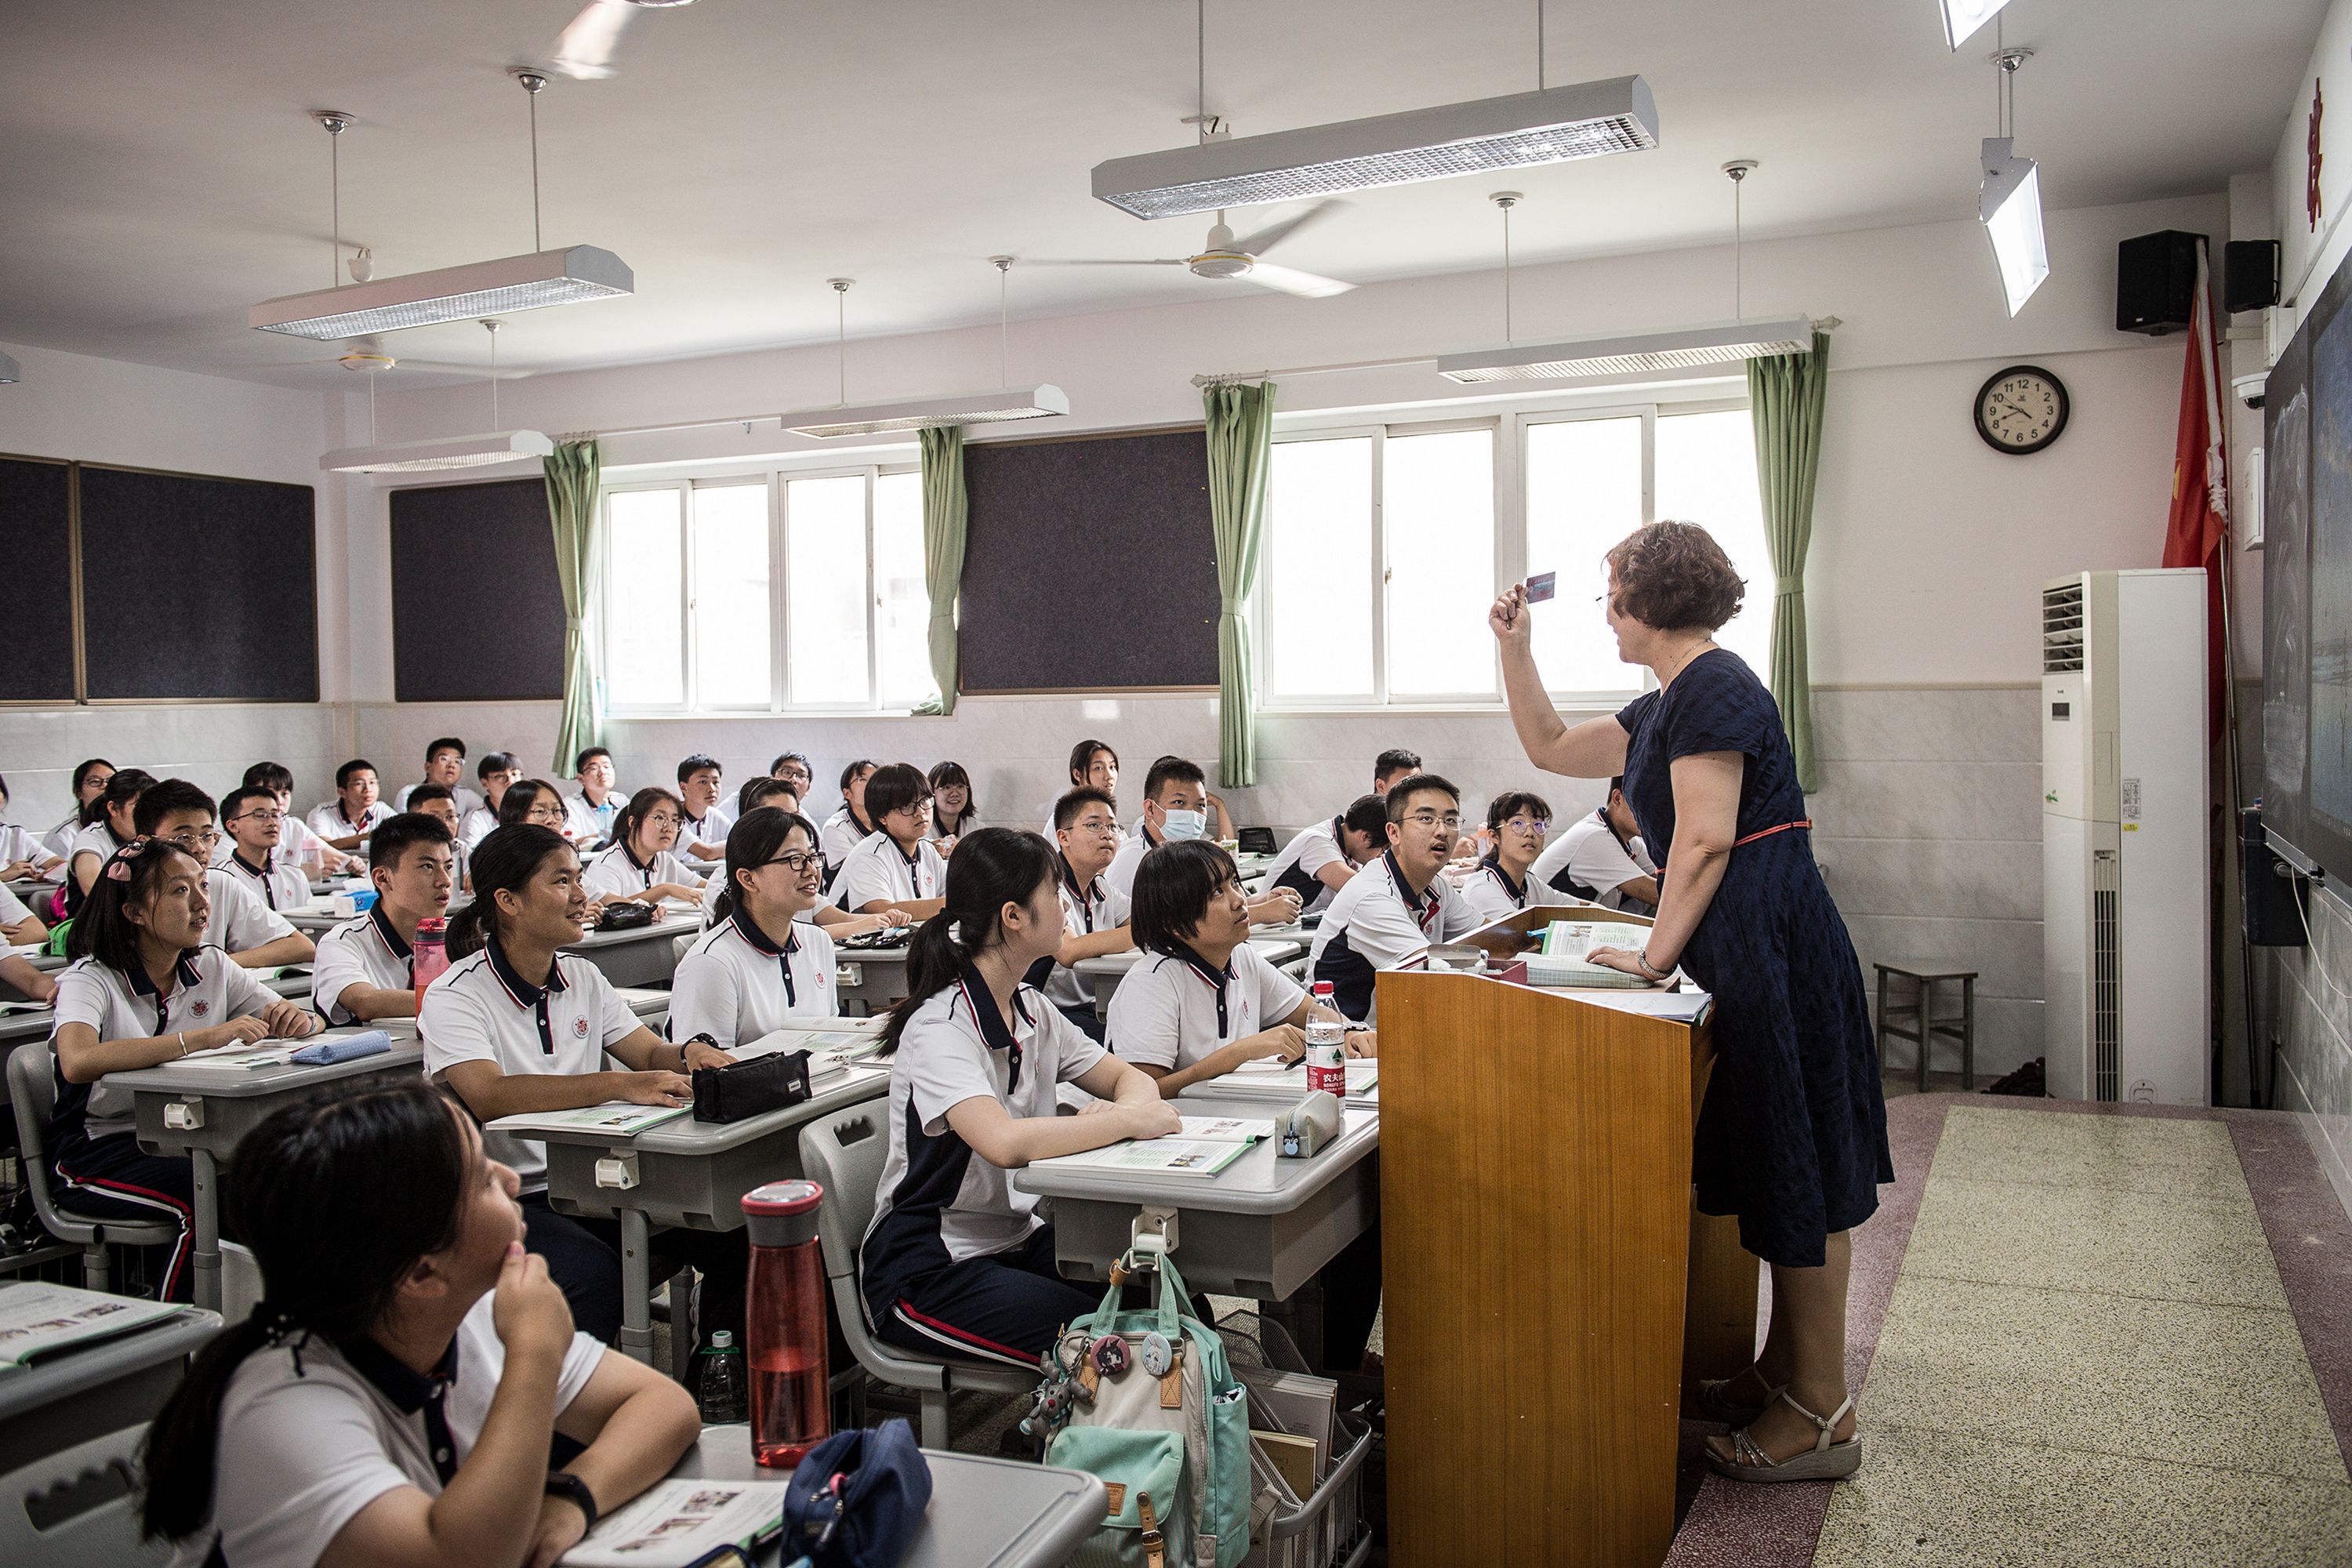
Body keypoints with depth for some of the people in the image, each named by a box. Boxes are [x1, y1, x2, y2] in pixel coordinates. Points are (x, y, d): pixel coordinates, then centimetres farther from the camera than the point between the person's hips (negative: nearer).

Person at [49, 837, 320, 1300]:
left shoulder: (212, 967, 6)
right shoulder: (91, 980, -12)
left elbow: (288, 1021, 7)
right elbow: (78, 1062, -33)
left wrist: (295, 1019, -19)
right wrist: (203, 1037, -38)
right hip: (99, 1150, -5)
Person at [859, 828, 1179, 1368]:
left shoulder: (1033, 1011, 5)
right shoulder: (938, 1030, -21)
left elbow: (1127, 1078, 11)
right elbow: (1006, 1142, -37)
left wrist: (1135, 1101, -14)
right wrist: (1132, 1119, -27)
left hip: (1018, 1240, 8)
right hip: (926, 1272, -8)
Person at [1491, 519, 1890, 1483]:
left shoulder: (1713, 687, -13)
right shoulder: (1668, 704, 18)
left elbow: (1706, 839, -20)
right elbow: (1550, 749, 26)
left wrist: (1657, 953, -14)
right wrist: (1513, 647, 21)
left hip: (1773, 947, -10)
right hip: (1749, 956, 10)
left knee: (1796, 1171, -4)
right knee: (1779, 1166, 16)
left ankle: (1821, 1414, 6)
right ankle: (1784, 1370, 28)